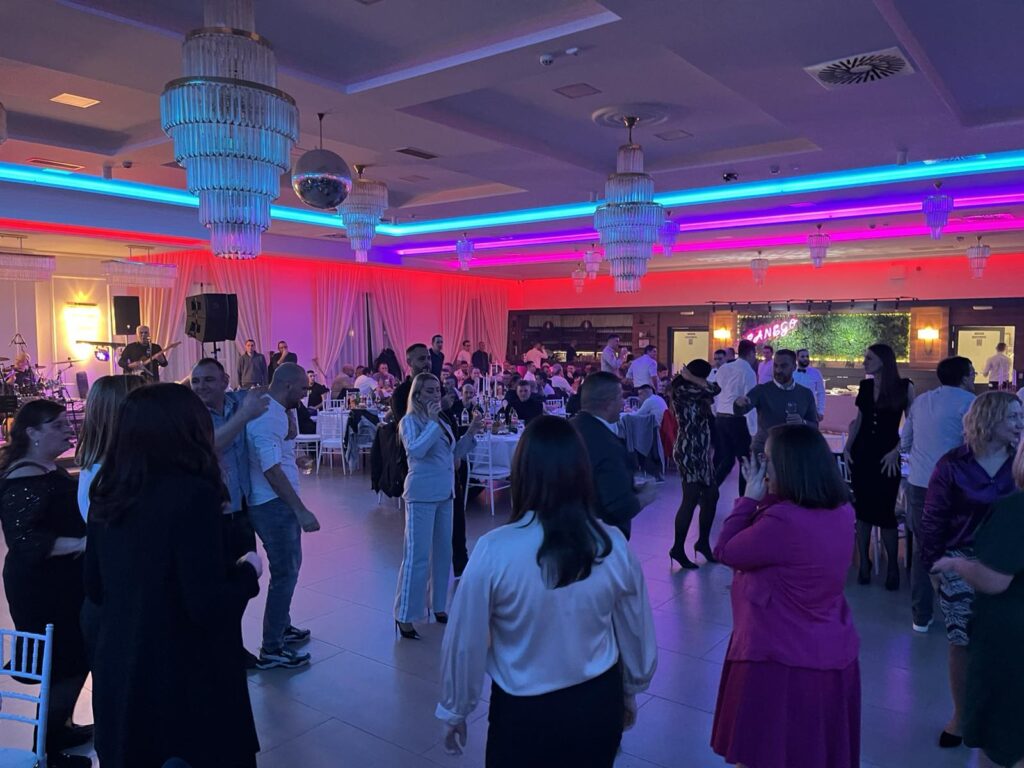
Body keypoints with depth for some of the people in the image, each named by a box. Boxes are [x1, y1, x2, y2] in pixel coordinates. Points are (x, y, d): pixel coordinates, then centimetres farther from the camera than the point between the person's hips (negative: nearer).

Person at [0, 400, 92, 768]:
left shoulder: (50, 469, 9)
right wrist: (80, 544, -33)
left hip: (62, 581, 10)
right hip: (40, 587, -10)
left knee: (76, 658, 18)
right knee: (66, 664, -1)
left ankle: (60, 728, 35)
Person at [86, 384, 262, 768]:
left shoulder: (106, 495, -3)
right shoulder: (193, 493, -24)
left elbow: (95, 589, 9)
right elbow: (208, 606, -25)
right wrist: (248, 570, -7)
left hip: (118, 671, 6)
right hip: (187, 676, -6)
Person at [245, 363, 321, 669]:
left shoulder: (274, 412, 10)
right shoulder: (267, 418, -21)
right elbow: (272, 470, -26)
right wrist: (302, 511, -26)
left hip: (281, 503, 11)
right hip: (272, 506, -11)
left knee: (290, 566, 22)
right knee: (285, 574, -3)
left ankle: (282, 626, 39)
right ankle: (271, 650, 7)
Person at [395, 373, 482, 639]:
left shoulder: (442, 422, 11)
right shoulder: (410, 421, -8)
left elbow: (454, 455, 18)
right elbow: (415, 451, -26)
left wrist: (470, 434, 6)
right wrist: (432, 421, -21)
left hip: (444, 493, 8)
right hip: (422, 494, -7)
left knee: (443, 552, 13)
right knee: (418, 555, -6)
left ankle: (438, 606, 27)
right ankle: (404, 616, 3)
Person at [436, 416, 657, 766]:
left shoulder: (495, 550, -24)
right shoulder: (613, 544, -14)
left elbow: (464, 643, -13)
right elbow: (636, 633, -1)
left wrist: (455, 712, 5)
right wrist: (631, 692, 19)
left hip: (524, 712, -2)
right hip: (599, 703, 3)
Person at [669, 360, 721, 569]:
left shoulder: (695, 394, 17)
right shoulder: (681, 390, -11)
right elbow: (712, 389, -15)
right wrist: (690, 378, -6)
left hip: (701, 450, 9)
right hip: (688, 450, -9)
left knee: (711, 496, 10)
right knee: (691, 499, -7)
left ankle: (703, 542, 24)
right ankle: (678, 548, 2)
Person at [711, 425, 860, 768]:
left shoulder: (783, 520, -28)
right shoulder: (841, 511, -2)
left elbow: (725, 551, -14)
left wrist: (751, 496, -11)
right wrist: (765, 497, -1)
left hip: (781, 657, -8)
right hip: (832, 653, 8)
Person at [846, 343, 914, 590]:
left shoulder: (904, 387, -6)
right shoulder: (865, 386, 6)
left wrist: (896, 451, -11)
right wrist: (847, 447, 5)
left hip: (886, 457, -4)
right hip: (861, 454, 4)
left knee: (884, 512, -1)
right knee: (862, 510, 7)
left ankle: (892, 566, 18)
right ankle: (864, 563, 19)